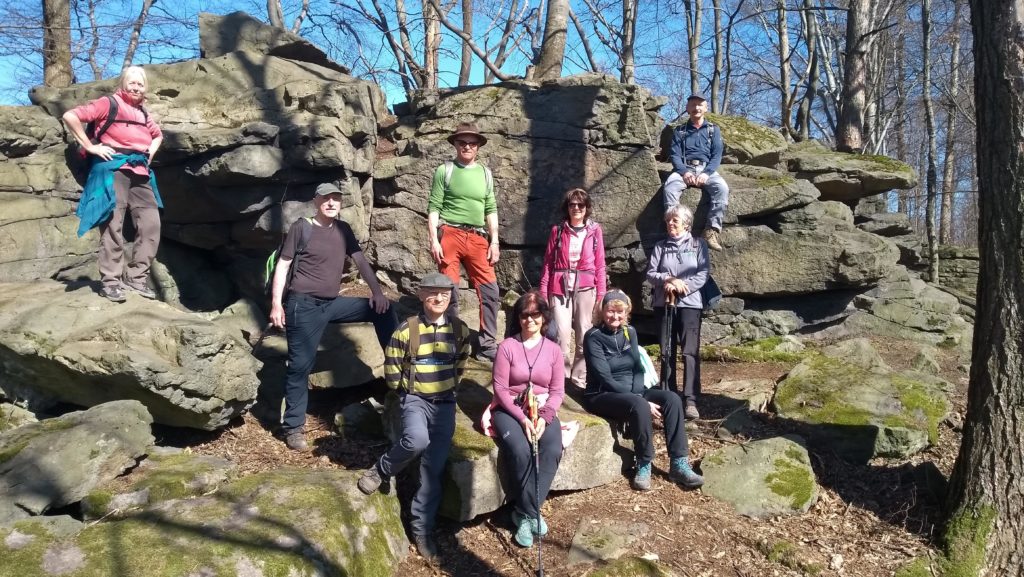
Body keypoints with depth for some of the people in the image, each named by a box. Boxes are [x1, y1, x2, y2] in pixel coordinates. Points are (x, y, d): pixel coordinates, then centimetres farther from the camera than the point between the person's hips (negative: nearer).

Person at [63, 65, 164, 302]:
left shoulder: (143, 113, 22)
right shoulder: (109, 103, 2)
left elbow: (157, 134, 42)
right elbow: (70, 116, -7)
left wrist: (151, 153, 23)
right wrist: (89, 146, -9)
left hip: (140, 172, 7)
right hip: (113, 168, -7)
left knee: (151, 224, 0)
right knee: (113, 225, -7)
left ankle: (137, 277, 7)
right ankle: (111, 281, -4)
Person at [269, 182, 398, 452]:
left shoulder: (343, 229, 11)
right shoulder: (301, 227, -5)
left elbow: (360, 260, 12)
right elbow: (283, 265, -4)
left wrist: (377, 291, -1)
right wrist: (276, 304, -11)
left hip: (333, 304, 6)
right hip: (304, 305, -6)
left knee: (381, 309, 0)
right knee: (300, 365, -4)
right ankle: (293, 427, 7)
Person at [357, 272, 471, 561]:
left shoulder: (459, 330, 1)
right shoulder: (407, 330, -10)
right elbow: (391, 369, 0)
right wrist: (408, 389, 8)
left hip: (445, 403, 3)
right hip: (415, 399, -3)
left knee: (433, 469, -1)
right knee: (417, 441, -34)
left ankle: (421, 528, 12)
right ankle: (381, 470, -4)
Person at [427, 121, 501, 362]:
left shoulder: (485, 173, 14)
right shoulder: (444, 171, 2)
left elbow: (491, 209, 15)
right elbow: (434, 208, -2)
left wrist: (494, 241, 7)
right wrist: (433, 240, -11)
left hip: (477, 238, 4)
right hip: (450, 234, -4)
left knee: (490, 290, -1)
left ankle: (488, 344, 8)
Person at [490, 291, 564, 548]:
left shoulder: (553, 350, 6)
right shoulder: (507, 347, -4)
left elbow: (558, 391, 4)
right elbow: (500, 389, -8)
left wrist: (544, 417, -14)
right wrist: (522, 418, -17)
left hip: (543, 411, 3)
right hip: (510, 410, -2)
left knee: (552, 451, -27)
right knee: (521, 451, -31)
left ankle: (524, 514, -16)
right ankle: (533, 512, -11)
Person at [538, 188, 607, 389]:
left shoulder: (595, 231, 7)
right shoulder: (557, 230, 8)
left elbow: (599, 265, 7)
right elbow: (548, 263, 9)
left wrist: (601, 294, 2)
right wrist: (543, 293, 4)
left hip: (585, 288, 0)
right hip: (560, 288, 0)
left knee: (584, 336, 1)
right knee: (561, 336, -8)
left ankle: (580, 379, 11)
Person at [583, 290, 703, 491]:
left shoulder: (629, 333, 8)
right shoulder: (593, 337, -12)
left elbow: (637, 369, 6)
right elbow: (605, 379, -18)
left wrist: (638, 395, -15)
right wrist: (640, 400, -24)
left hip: (632, 392, 6)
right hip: (602, 396, -6)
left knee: (672, 399, -18)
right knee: (639, 406, -35)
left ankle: (679, 465, -17)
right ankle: (644, 466, -18)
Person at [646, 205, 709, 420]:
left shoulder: (698, 245, 7)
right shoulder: (660, 247, 14)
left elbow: (702, 275, -2)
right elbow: (650, 273, 6)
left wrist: (681, 286, -14)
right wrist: (668, 279, -12)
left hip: (689, 303, -3)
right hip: (664, 304, 3)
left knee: (690, 351, -12)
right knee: (667, 352, 6)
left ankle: (691, 400, -15)